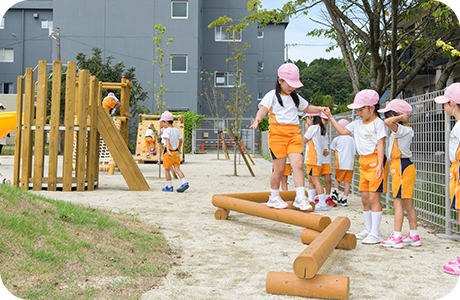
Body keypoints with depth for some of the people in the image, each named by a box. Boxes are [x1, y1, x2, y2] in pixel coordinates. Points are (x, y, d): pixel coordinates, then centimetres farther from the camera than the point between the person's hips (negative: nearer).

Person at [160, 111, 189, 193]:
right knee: (177, 168, 5)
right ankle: (184, 183, -11)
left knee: (167, 170, 6)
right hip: (176, 152, 7)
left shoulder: (166, 131, -12)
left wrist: (168, 150, -37)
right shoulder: (176, 130, 11)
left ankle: (169, 186, 11)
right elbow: (180, 140, 19)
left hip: (169, 152, -7)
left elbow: (167, 140, -26)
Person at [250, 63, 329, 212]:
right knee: (279, 168, 0)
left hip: (294, 134, 4)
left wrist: (320, 109, 14)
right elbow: (263, 108, -14)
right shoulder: (272, 95, 2)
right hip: (277, 133, -4)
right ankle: (274, 197, 18)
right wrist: (257, 119, -35)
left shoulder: (295, 97, 19)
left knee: (298, 164, -11)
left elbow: (307, 108, 33)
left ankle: (300, 198, -9)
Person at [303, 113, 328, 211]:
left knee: (315, 180, -10)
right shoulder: (320, 128, 16)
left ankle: (322, 204, -13)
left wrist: (307, 128, 7)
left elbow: (304, 140, -5)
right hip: (317, 158, 10)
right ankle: (311, 201, 19)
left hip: (313, 158, -10)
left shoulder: (313, 127, -11)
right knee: (311, 180, 15)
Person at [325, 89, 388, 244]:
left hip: (375, 161, -8)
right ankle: (368, 230, 21)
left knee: (373, 197, -9)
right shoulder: (357, 123, 12)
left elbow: (380, 144, -13)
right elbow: (342, 131, 15)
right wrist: (330, 118, 7)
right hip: (363, 162, 8)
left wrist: (380, 165, -20)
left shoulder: (378, 123, -8)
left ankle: (375, 234, -6)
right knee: (365, 198, 10)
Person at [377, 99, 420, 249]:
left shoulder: (402, 130, -16)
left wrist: (399, 118, -17)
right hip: (404, 167, 10)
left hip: (401, 167, -10)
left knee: (398, 203, -8)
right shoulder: (402, 130, 13)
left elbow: (387, 122, -33)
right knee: (408, 204, 12)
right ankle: (414, 236, 17)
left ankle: (396, 238, -6)